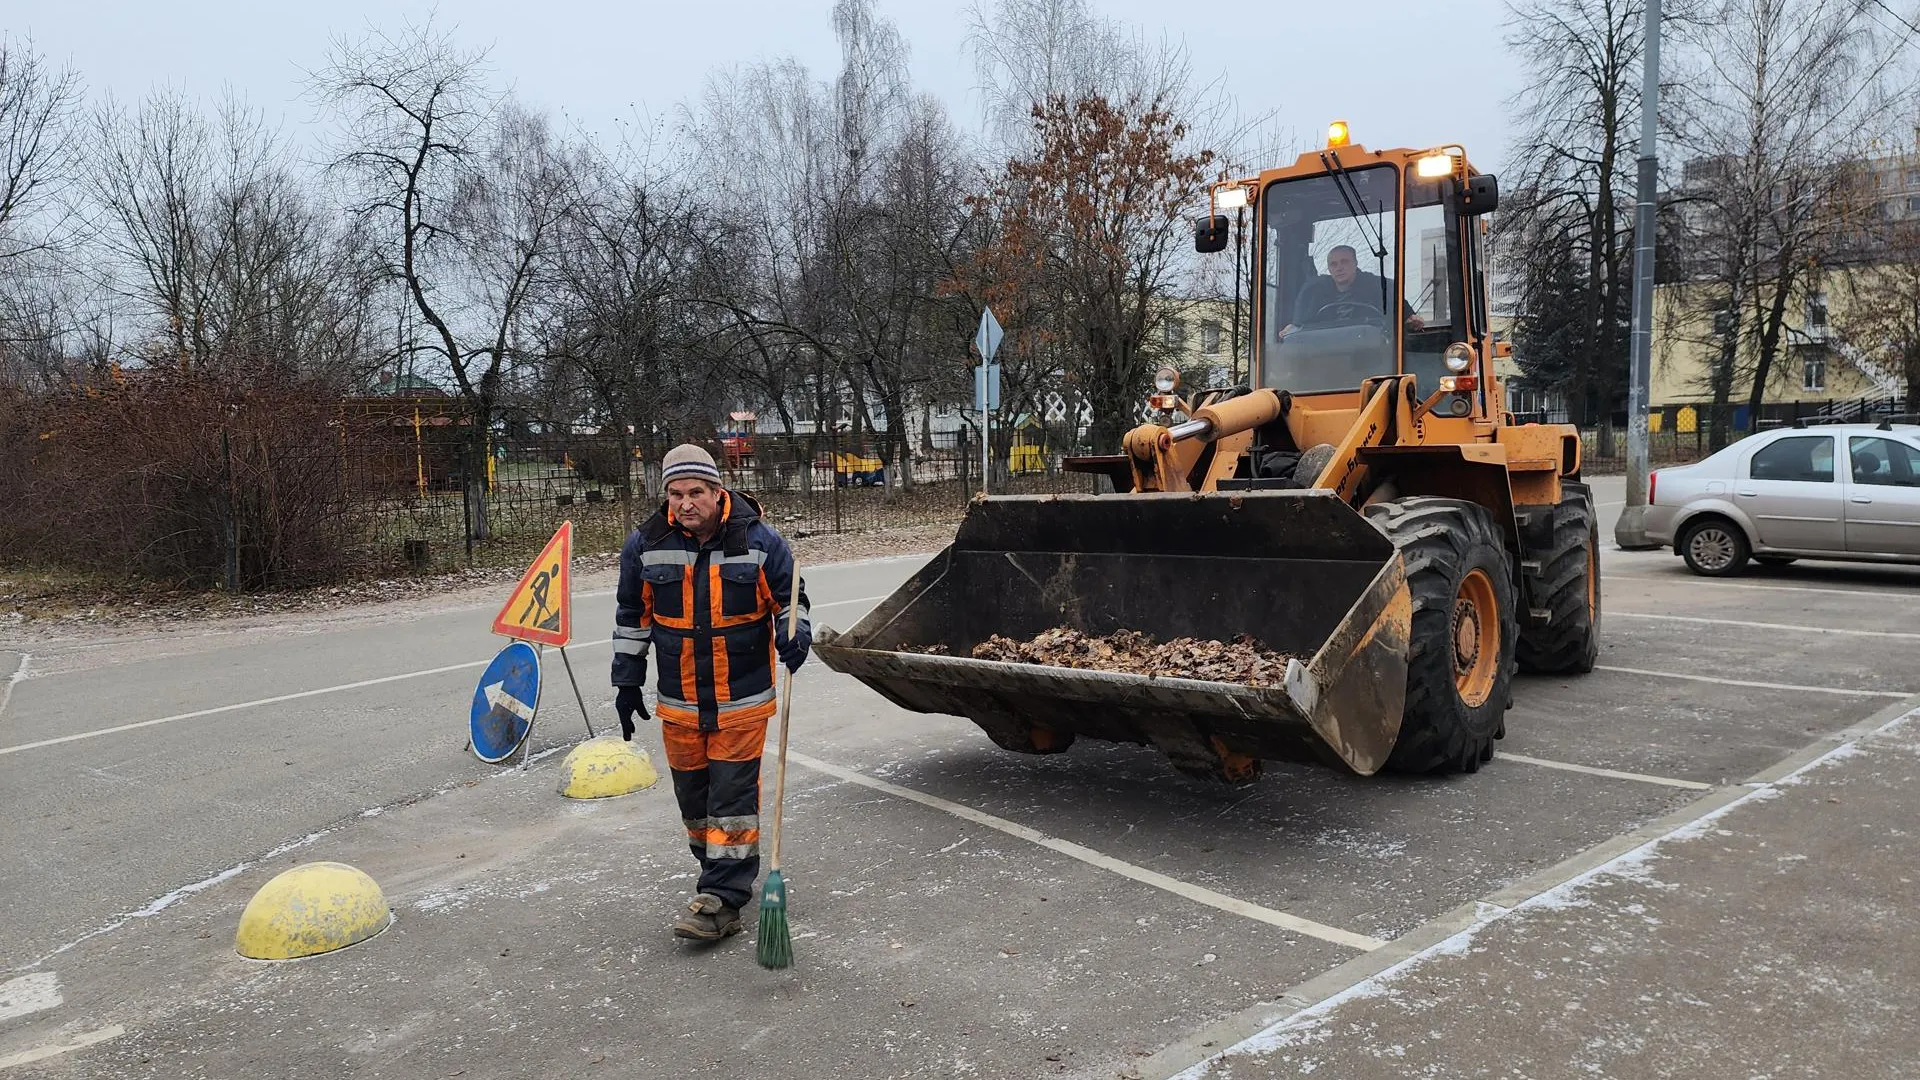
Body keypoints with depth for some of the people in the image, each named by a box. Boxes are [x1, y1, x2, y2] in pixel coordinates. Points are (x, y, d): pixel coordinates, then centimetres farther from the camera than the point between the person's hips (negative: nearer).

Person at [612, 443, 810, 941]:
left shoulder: (759, 541, -10)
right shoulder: (646, 545, -3)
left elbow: (789, 599, 2)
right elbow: (632, 616, 9)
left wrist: (793, 635, -20)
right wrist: (627, 681, 10)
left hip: (742, 700, -3)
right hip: (678, 702, 3)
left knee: (733, 796, -4)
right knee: (693, 796, 12)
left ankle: (722, 899, 0)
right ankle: (723, 873, 30)